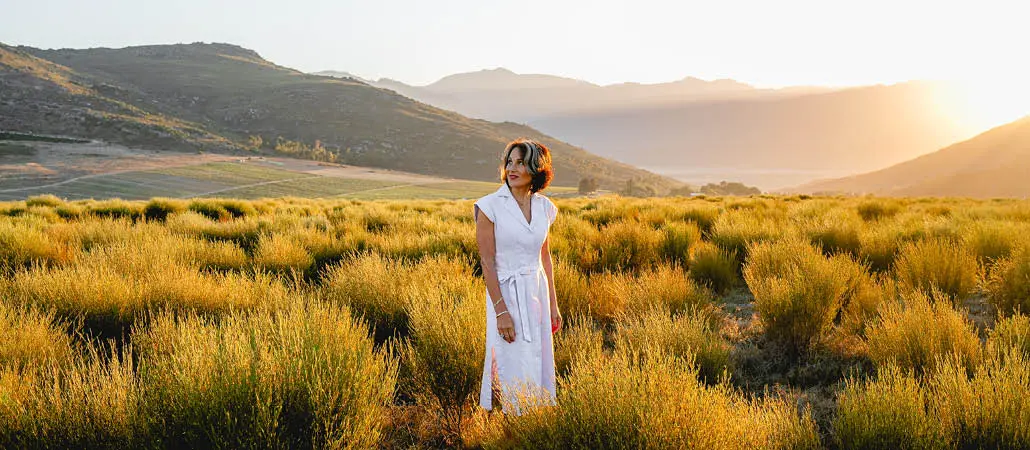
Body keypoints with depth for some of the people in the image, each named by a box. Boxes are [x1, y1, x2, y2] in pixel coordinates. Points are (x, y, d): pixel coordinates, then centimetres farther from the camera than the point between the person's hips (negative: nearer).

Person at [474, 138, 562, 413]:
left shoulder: (544, 207, 5)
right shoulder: (490, 207, -11)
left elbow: (545, 257, 12)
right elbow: (487, 262, -13)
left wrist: (553, 305, 12)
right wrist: (501, 311, -17)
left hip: (537, 294, 5)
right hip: (506, 295, -5)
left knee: (539, 367, 12)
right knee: (516, 372, -1)